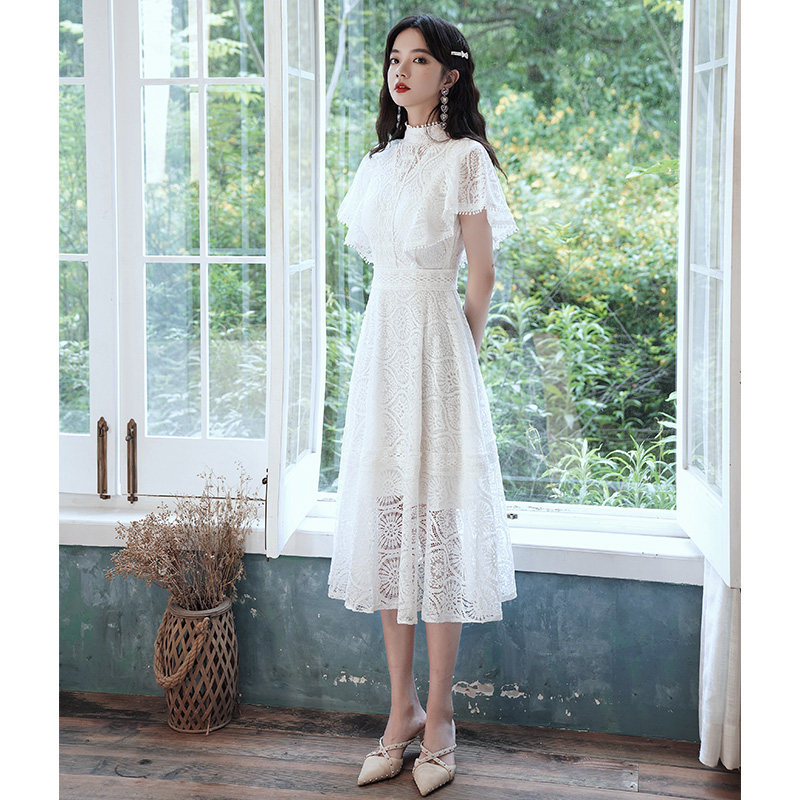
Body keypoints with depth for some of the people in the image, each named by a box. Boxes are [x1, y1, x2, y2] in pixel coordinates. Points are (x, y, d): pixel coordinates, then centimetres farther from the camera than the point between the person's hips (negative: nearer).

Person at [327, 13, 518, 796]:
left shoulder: (464, 157, -6)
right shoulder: (379, 162, 14)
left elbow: (481, 278, -4)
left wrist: (457, 359, 1)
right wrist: (392, 343, 12)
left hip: (436, 348, -6)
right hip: (380, 344, 6)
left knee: (436, 524, -3)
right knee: (386, 524, 8)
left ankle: (438, 717, 9)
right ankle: (402, 709, 18)